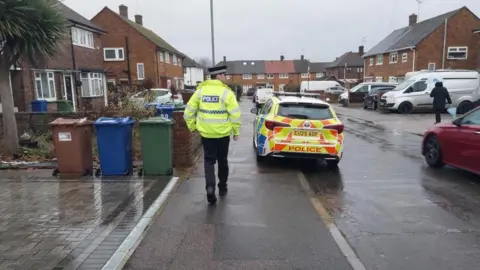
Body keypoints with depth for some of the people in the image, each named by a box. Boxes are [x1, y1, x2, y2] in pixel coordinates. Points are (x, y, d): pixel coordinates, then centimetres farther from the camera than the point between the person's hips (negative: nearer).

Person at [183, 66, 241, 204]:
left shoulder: (200, 90, 1)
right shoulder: (226, 92, -10)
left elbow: (189, 111, 2)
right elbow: (235, 114, -12)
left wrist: (192, 127, 14)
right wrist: (236, 131, 0)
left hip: (206, 133, 2)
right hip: (223, 133, -2)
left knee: (209, 161, 9)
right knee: (222, 161, 16)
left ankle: (210, 187, -10)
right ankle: (222, 187, 28)